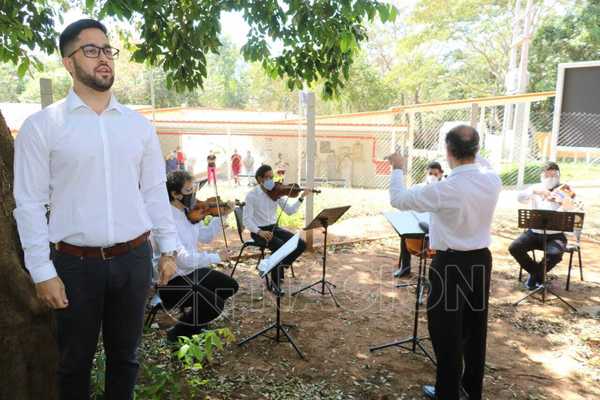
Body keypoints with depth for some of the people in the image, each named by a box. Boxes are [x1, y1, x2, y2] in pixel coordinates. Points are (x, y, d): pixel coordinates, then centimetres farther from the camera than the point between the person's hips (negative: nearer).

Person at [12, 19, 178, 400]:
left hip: (134, 259, 3)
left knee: (125, 356, 19)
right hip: (75, 264, -2)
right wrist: (42, 271, -8)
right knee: (76, 361, 16)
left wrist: (168, 248, 5)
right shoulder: (41, 126, -4)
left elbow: (155, 191, 7)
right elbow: (30, 203, -5)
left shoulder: (139, 125, 6)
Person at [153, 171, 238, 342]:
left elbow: (206, 237, 14)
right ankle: (177, 333, 3)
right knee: (216, 305, -20)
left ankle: (195, 317, 25)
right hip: (171, 280, -9)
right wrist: (216, 257, -29)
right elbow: (183, 258, -33)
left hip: (191, 270, 9)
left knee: (231, 286, 9)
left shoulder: (189, 212, 1)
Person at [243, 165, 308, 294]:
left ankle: (278, 268, 7)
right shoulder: (251, 195, -10)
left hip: (274, 228, 6)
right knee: (281, 246, -32)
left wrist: (301, 198, -10)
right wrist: (259, 231, -31)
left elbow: (289, 211, 2)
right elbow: (247, 220, -15)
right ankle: (275, 282, -13)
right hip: (259, 231, -5)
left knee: (301, 244, -12)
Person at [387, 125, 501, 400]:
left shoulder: (445, 189, -24)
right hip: (481, 259, 7)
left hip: (450, 264, -7)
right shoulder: (493, 181, -6)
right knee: (475, 327, 20)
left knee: (447, 331, 9)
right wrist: (472, 154, 35)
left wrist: (398, 169, 4)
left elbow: (398, 199, -12)